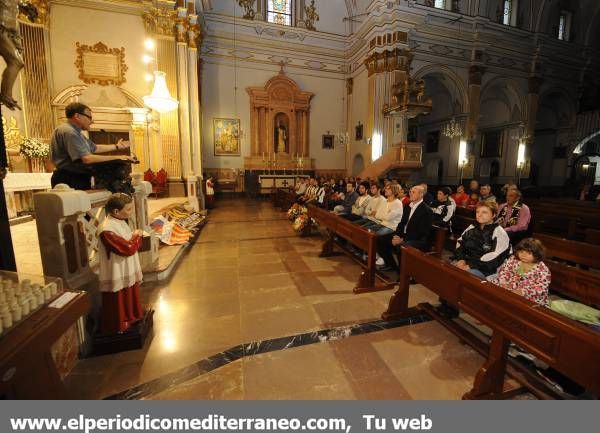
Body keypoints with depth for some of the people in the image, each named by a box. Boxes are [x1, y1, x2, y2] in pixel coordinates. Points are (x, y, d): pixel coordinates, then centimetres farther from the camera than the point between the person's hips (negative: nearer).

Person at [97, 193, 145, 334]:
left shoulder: (121, 222, 3)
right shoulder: (107, 230, -27)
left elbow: (135, 245, 12)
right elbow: (127, 248, -28)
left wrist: (137, 236, -6)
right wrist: (136, 236, -14)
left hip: (128, 272, 9)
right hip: (117, 276, -9)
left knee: (130, 298, 25)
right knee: (119, 303, 10)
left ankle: (130, 318, 44)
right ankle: (117, 327, 30)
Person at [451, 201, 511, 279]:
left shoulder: (499, 233, -4)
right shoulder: (472, 227, 15)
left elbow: (494, 257, -14)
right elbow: (460, 243, 14)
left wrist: (471, 266, -19)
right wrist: (461, 259, -5)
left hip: (483, 270, -5)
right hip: (465, 262, 6)